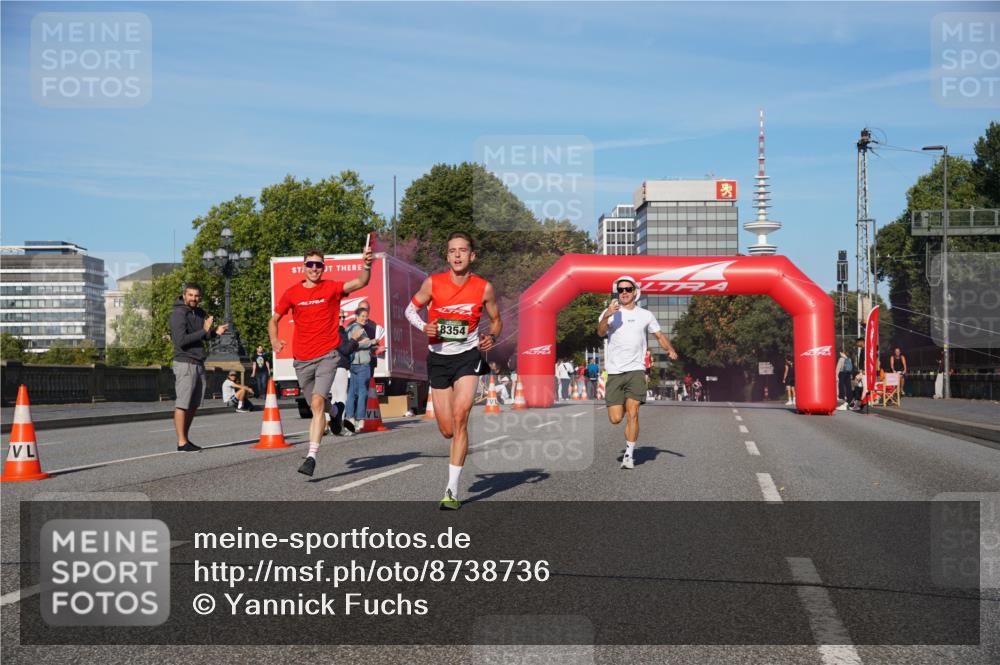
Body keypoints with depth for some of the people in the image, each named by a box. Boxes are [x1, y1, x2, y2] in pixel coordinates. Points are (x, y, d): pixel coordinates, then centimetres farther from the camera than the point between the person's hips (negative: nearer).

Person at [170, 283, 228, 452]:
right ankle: (182, 442, -6)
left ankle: (185, 439, 18)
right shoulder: (178, 314, -11)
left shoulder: (199, 313, 14)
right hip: (185, 363, -8)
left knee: (194, 405, 11)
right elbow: (181, 340, -20)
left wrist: (215, 331, 3)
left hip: (199, 364, 9)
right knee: (182, 404, -7)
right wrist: (204, 330, -19)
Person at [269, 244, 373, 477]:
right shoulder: (292, 293, 4)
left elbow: (360, 283, -17)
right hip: (302, 359, 3)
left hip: (327, 355, -3)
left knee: (317, 403, -20)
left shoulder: (331, 288, -2)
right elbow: (274, 320, 12)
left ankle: (312, 456, -22)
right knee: (316, 406, 16)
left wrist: (366, 265, -36)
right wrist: (274, 340, -7)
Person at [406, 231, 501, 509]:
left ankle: (452, 490, -14)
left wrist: (491, 336, -10)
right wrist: (424, 327, -11)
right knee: (447, 431, 4)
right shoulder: (433, 283, -6)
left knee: (459, 418, -19)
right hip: (438, 358, 2)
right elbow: (411, 309, 8)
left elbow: (496, 320, 11)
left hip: (468, 355, -1)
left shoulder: (484, 288, -5)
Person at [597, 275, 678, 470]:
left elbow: (659, 335, 18)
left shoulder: (645, 315, 10)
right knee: (615, 419, -3)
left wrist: (670, 349, -3)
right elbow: (600, 333, -14)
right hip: (614, 372, 0)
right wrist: (606, 317, -35)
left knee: (632, 414, -13)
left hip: (636, 370, 0)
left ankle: (629, 455, -4)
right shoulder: (609, 313, 3)